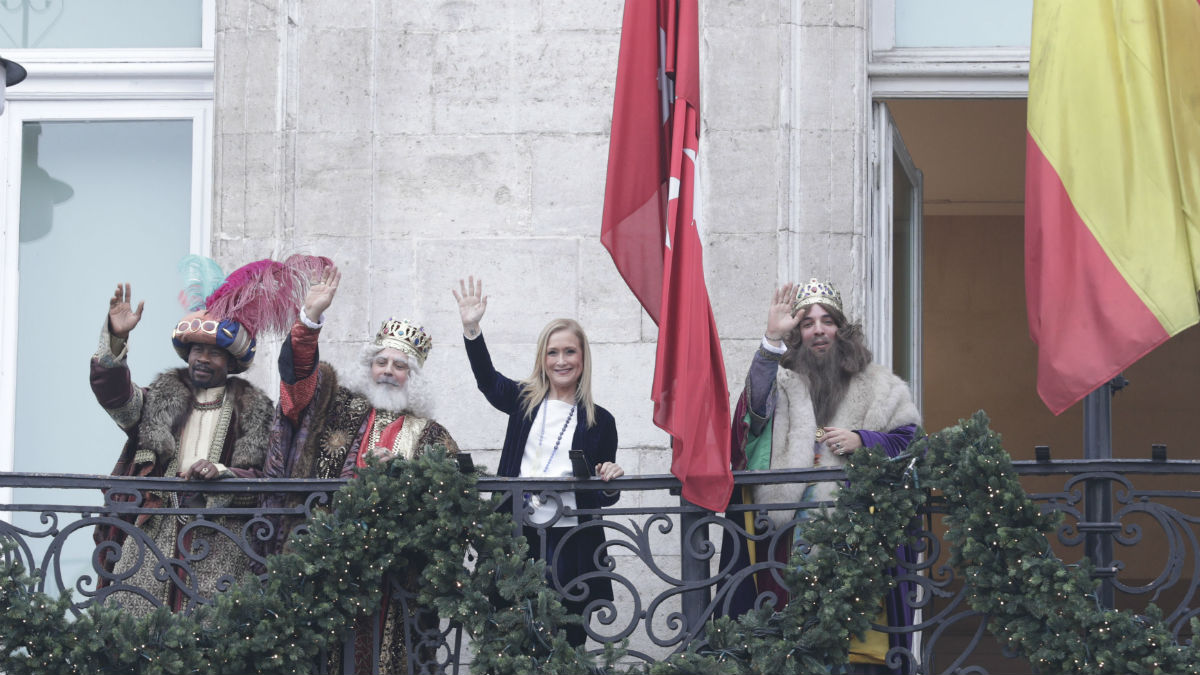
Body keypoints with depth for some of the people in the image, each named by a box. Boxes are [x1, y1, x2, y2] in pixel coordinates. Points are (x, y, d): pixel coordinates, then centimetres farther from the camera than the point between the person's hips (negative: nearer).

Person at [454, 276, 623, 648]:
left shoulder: (599, 421, 8)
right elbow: (486, 377, -9)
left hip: (572, 545, 0)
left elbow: (602, 497, 13)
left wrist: (610, 483, -10)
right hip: (517, 537, 0)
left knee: (568, 643, 2)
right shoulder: (524, 401, 9)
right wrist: (471, 329, -22)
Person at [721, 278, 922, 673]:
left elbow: (909, 439, 13)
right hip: (794, 526, 0)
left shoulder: (877, 386, 15)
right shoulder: (784, 382, 11)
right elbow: (758, 403, -13)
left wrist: (862, 440, -4)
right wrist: (773, 339, -24)